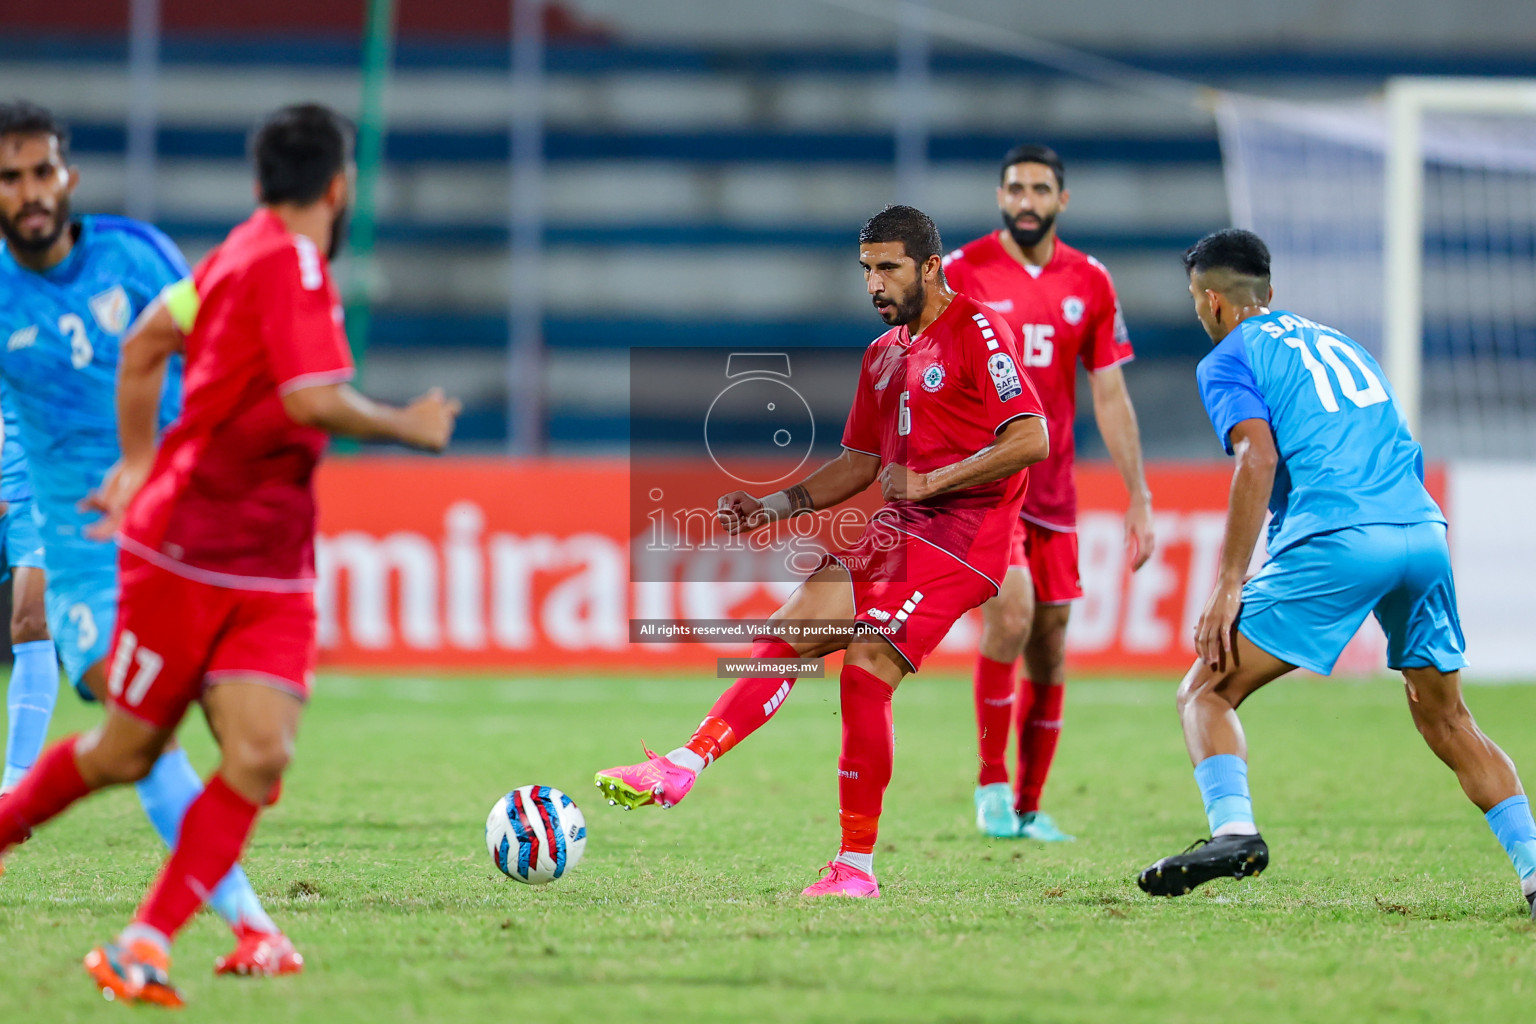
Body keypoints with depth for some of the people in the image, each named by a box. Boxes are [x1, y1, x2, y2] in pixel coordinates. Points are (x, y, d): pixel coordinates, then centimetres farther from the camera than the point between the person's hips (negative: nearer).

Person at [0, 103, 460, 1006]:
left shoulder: (244, 252, 11)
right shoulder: (292, 265, -18)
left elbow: (145, 342, 21)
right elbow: (315, 401, -31)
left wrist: (137, 463, 26)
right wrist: (407, 426, -15)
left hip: (270, 575, 8)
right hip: (186, 553, -8)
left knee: (260, 756, -10)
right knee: (126, 752, 7)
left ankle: (146, 948, -8)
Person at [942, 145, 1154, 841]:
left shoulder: (1090, 284, 6)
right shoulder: (960, 273, -4)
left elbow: (1111, 398, 10)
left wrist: (1138, 498, 6)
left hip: (1052, 489, 4)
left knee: (1050, 645, 5)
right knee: (1011, 612, -24)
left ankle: (1028, 807, 17)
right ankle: (991, 783, -10)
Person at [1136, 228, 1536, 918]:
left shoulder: (1228, 360, 9)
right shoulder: (1336, 341, 30)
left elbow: (1259, 457, -7)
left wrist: (1228, 584, -11)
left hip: (1338, 541, -6)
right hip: (1423, 529, 6)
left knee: (1205, 694, 1)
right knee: (1445, 719, 20)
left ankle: (1234, 830, -23)